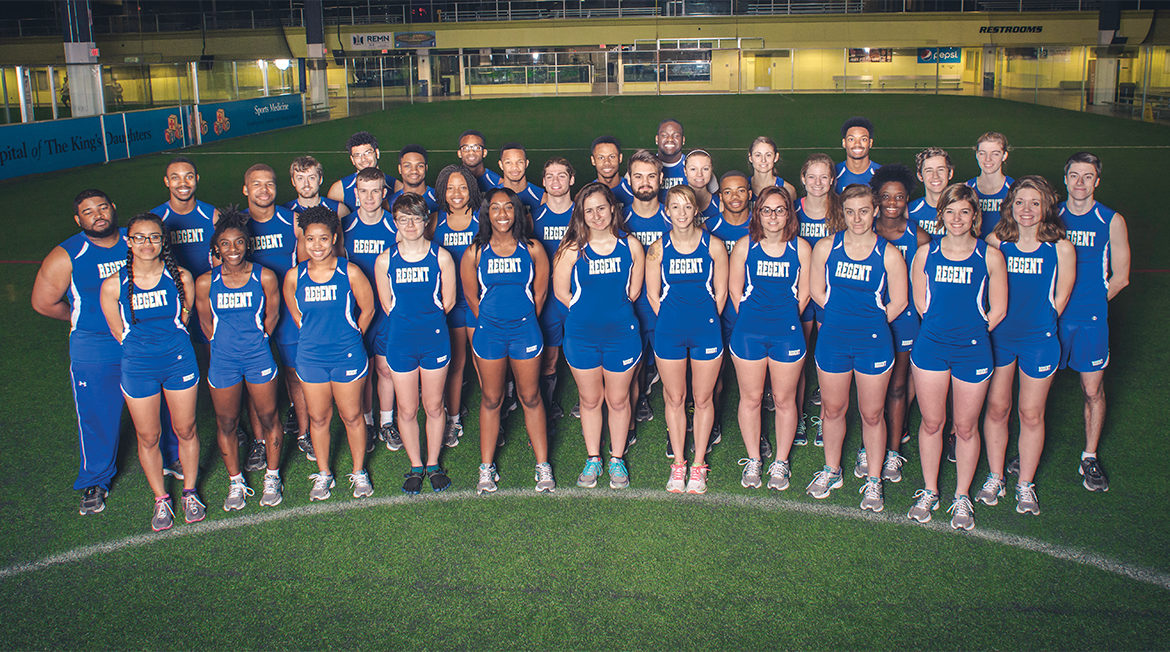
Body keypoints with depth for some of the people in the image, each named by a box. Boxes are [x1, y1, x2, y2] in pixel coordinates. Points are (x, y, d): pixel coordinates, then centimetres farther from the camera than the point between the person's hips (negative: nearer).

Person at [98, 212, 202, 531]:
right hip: (137, 368, 0)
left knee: (185, 430, 10)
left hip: (179, 362, 0)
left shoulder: (180, 277, -6)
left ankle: (189, 493, 30)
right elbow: (119, 331, 3)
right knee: (148, 437, 9)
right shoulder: (113, 285, -8)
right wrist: (144, 347, 5)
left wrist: (169, 344, 6)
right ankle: (160, 499, 27)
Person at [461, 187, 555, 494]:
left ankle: (543, 465, 17)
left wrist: (522, 322, 9)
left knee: (531, 398, 6)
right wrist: (491, 321, 12)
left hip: (525, 330, 0)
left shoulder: (532, 249, -1)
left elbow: (539, 292, 6)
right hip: (488, 331, 1)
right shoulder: (475, 253, 0)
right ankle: (486, 467, 19)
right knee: (491, 400, 8)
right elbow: (472, 297, 8)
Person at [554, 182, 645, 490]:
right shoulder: (573, 249, -5)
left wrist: (612, 310, 4)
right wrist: (589, 310, 1)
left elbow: (633, 291, 6)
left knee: (618, 400, 10)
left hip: (621, 334, 0)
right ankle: (592, 459, 29)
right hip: (581, 335, 0)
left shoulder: (630, 245, -2)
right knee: (590, 400, 13)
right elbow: (561, 291, -1)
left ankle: (617, 459, 28)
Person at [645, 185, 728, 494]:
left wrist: (705, 322, 4)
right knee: (674, 399, 9)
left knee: (703, 400, 7)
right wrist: (672, 320, 4)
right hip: (669, 332, 1)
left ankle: (698, 465, 22)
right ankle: (678, 464, 24)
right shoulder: (658, 249, -1)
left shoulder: (714, 245, -3)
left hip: (706, 331, -1)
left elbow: (721, 293, 4)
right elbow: (653, 295, 6)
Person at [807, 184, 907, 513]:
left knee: (872, 414, 7)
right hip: (832, 340, 2)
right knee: (832, 409, 13)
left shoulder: (888, 254, -5)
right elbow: (816, 290, 8)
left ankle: (873, 480, 23)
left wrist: (868, 324, 3)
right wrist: (845, 317, 5)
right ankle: (831, 471, 33)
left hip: (874, 343, -1)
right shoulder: (826, 247, -1)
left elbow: (898, 303, 1)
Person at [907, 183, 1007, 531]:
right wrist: (946, 327, 5)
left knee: (966, 427, 8)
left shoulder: (990, 256, -2)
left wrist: (969, 332, 3)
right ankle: (929, 492, 26)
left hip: (973, 351, -1)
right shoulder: (926, 254, 3)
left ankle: (962, 498, 24)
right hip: (930, 347, 1)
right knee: (931, 423, 9)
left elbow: (998, 310, 3)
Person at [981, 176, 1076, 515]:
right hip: (997, 336, 1)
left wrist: (1037, 324, 2)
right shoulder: (996, 242, -2)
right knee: (996, 409, 9)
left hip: (1038, 339, -1)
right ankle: (995, 478, 25)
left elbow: (1060, 298, 2)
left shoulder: (1060, 248, -5)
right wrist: (994, 320, 2)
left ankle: (1025, 485, 22)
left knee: (1031, 414, 7)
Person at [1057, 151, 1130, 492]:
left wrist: (1090, 303, -1)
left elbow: (1120, 277, 4)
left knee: (1093, 390, 4)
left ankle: (1090, 457, 20)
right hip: (1050, 315, 1)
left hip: (1091, 318, -1)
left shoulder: (1112, 221, 0)